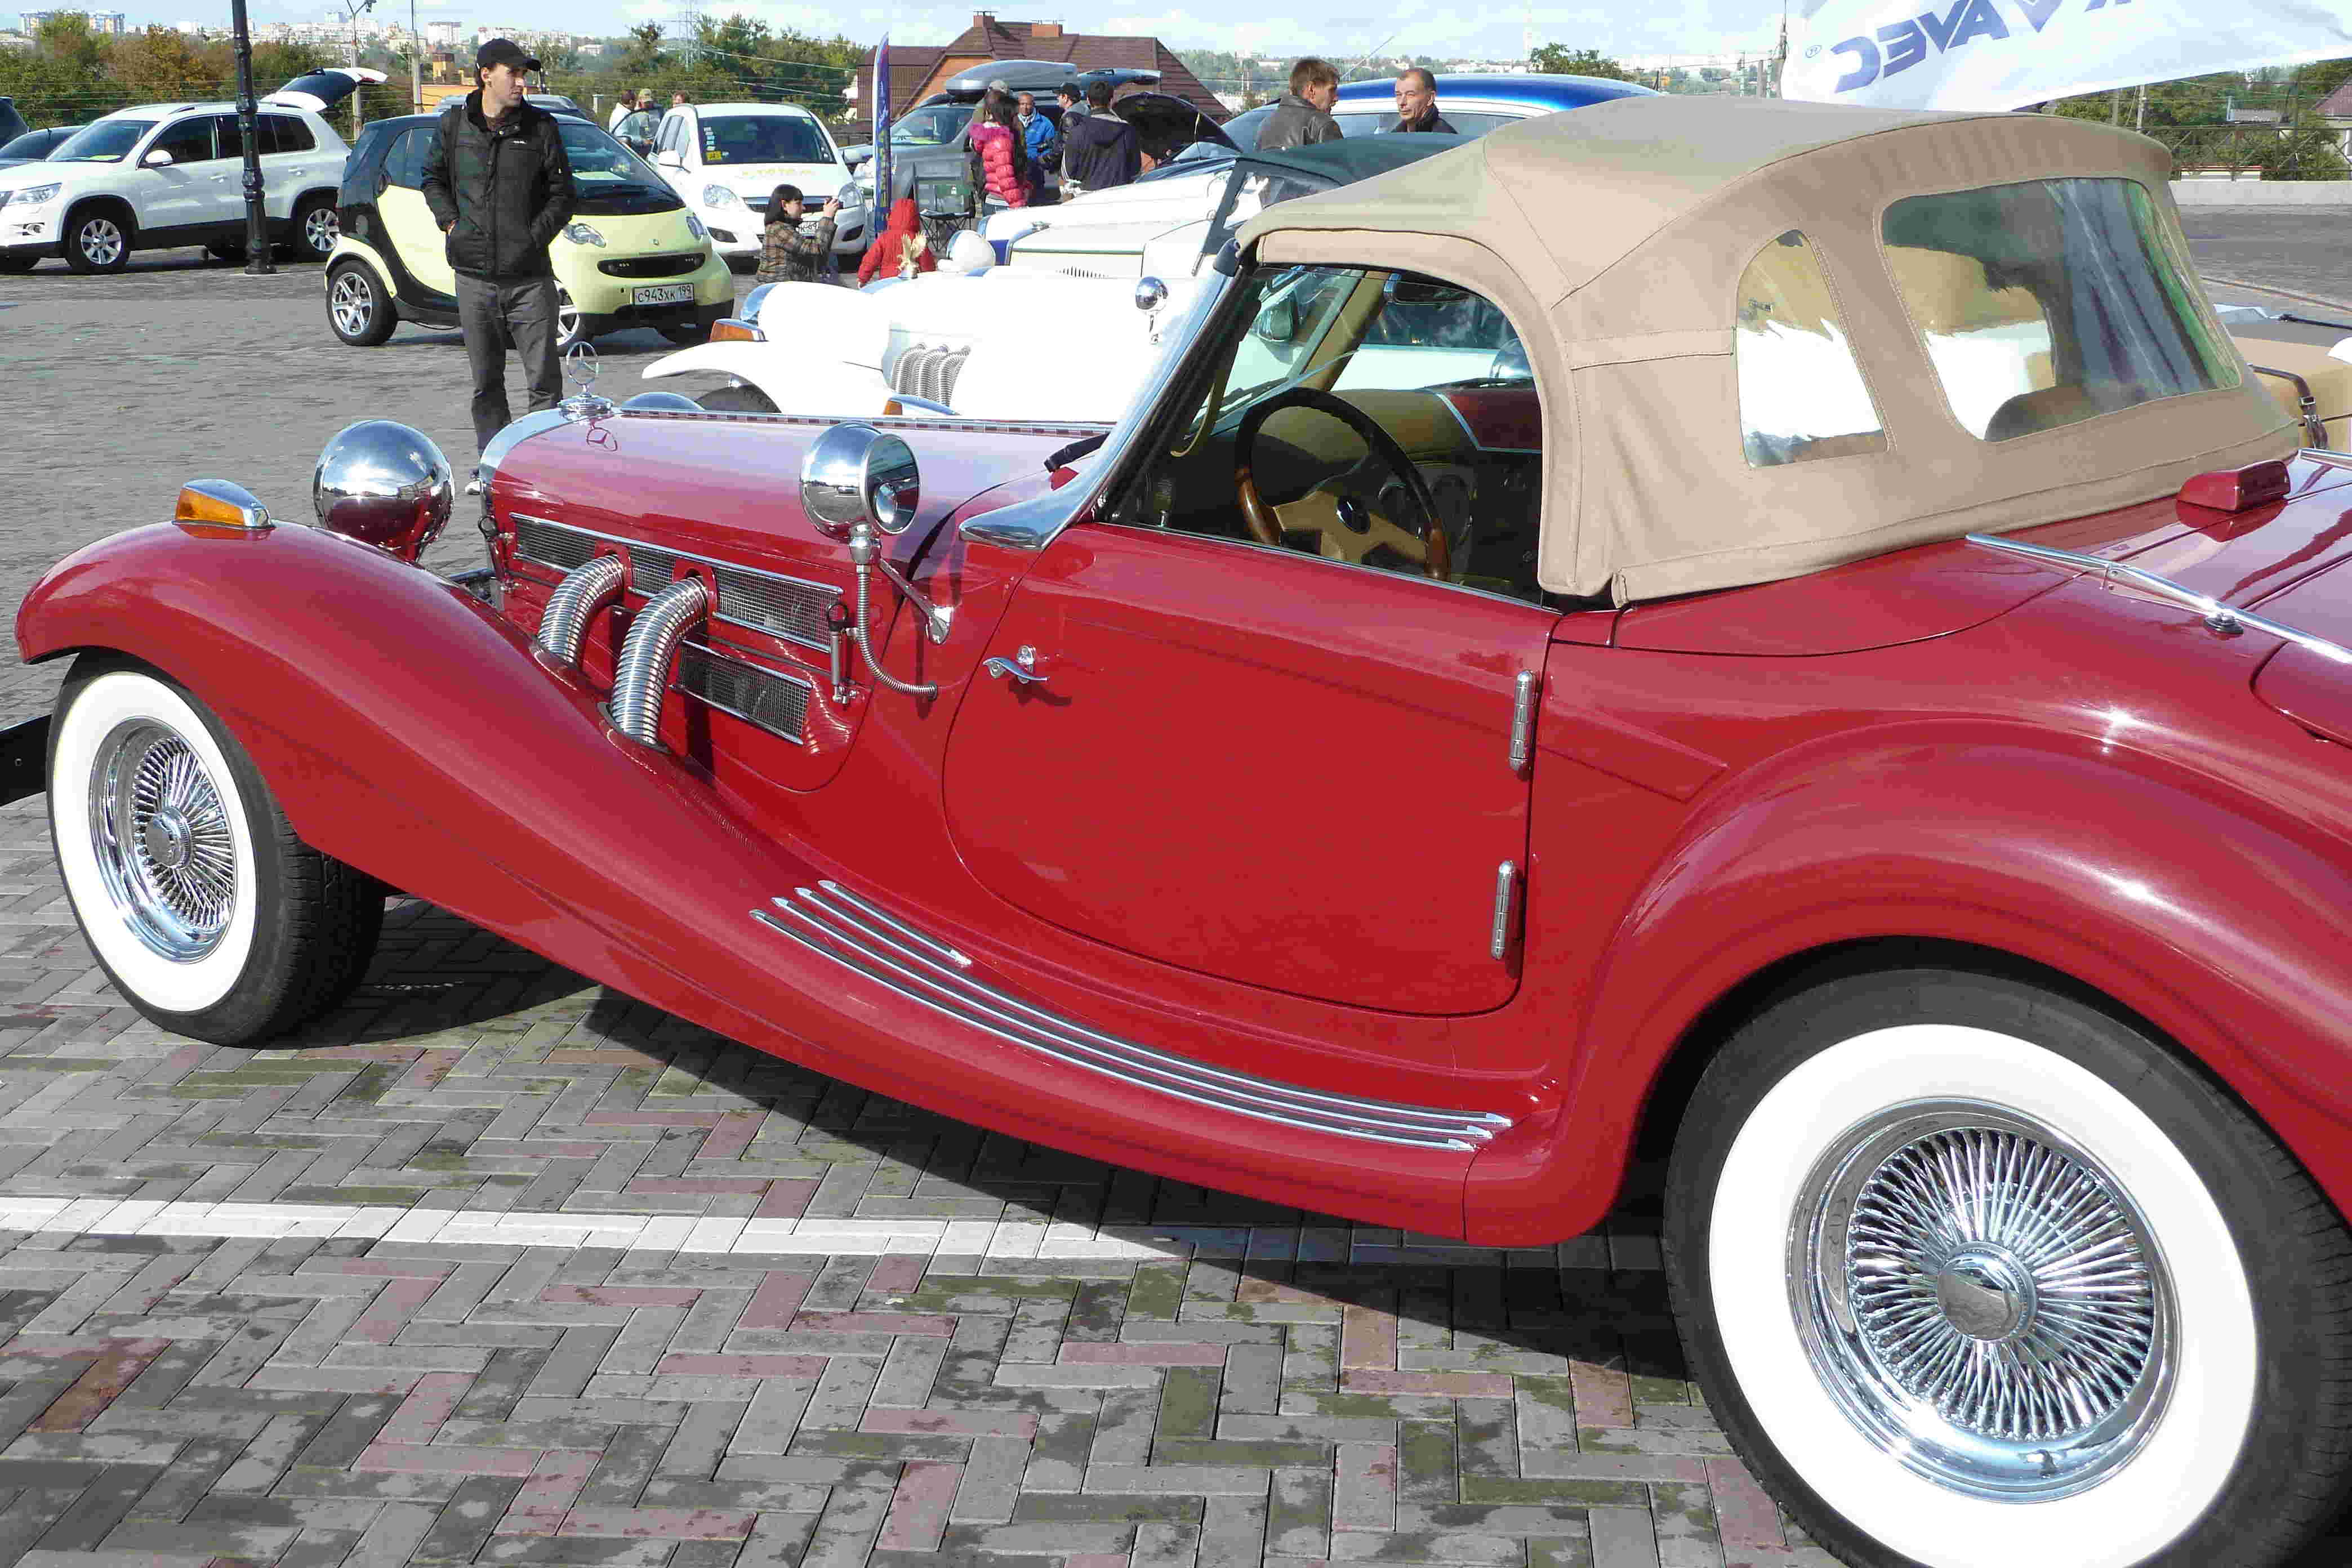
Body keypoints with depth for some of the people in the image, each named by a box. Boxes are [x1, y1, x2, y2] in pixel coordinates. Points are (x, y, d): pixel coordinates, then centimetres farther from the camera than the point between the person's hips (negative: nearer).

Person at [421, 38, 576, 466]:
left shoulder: (540, 126, 1)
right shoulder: (454, 123, 6)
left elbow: (562, 193, 4)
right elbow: (433, 179, 19)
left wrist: (534, 237, -5)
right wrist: (451, 224, 5)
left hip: (529, 276, -2)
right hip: (474, 275, 2)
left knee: (544, 378, -5)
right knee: (485, 381, 9)